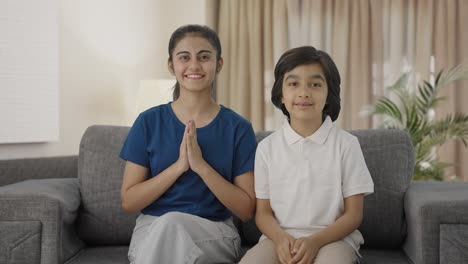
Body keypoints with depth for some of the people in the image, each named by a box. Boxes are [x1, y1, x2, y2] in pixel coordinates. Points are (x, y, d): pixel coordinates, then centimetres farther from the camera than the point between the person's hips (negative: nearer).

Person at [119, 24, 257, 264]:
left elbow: (246, 210, -4)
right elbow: (128, 202, -2)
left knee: (171, 223, -34)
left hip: (214, 233, -1)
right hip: (152, 229, 1)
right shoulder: (148, 122, 1)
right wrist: (179, 166, -16)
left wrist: (201, 165, -17)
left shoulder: (238, 127, -1)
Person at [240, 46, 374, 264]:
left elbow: (353, 214, 0)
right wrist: (280, 238, -16)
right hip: (280, 239, 2)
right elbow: (263, 212, 7)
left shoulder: (346, 144, 0)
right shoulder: (267, 147, 5)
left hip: (332, 238, -1)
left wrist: (315, 241, -17)